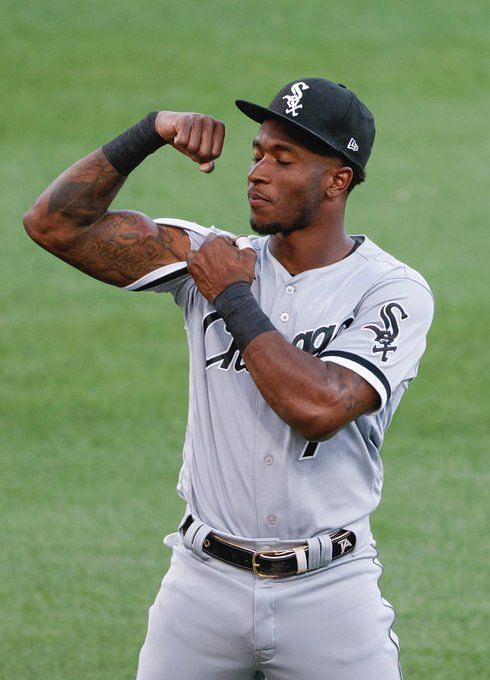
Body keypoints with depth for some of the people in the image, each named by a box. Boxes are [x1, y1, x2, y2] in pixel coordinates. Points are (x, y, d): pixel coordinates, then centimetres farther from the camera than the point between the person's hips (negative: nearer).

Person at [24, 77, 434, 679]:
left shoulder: (394, 290, -7)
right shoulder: (216, 259, 4)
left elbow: (319, 409, -24)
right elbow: (55, 224, -2)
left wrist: (233, 298, -13)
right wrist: (150, 133, -12)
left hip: (328, 593, -3)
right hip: (204, 581, 3)